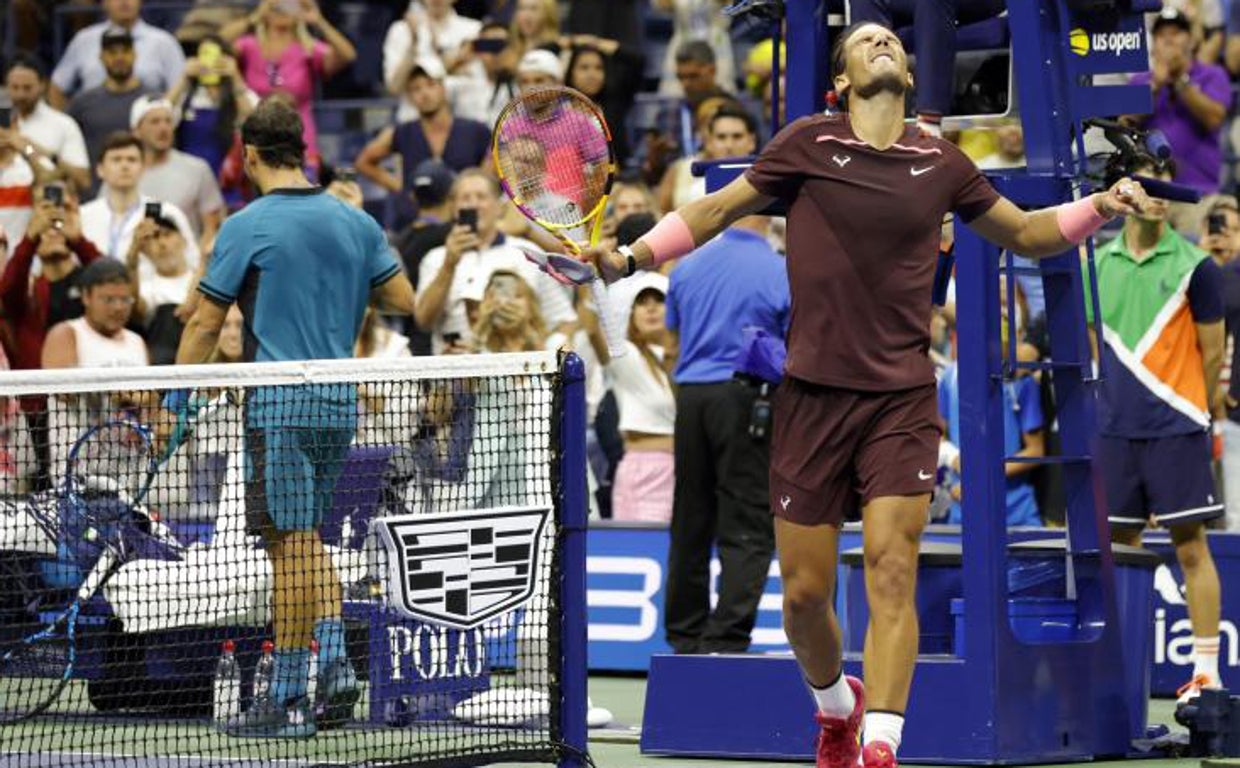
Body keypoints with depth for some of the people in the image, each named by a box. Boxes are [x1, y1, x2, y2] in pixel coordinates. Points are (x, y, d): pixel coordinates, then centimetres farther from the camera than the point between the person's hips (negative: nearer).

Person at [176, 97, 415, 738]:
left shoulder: (247, 227, -8)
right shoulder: (354, 222, 8)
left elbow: (205, 325, -7)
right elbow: (406, 300, 13)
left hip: (281, 403, -6)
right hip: (340, 402, 6)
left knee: (292, 545, -5)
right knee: (307, 540, 18)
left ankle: (289, 700, -3)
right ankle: (334, 663, 3)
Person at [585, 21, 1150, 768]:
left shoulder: (941, 165, 6)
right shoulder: (807, 145, 1)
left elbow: (1027, 232, 20)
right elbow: (718, 209, 12)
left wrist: (1102, 205, 3)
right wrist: (631, 255, 1)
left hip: (902, 398, 0)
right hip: (813, 393, 0)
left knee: (891, 567, -16)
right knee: (804, 592, 2)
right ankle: (836, 705, 32)